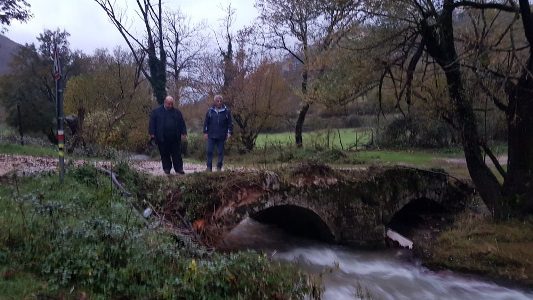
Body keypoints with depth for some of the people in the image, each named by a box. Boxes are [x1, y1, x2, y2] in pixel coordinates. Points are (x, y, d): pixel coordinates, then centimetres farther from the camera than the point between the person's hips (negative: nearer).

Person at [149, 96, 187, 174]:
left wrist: (183, 133, 2)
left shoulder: (177, 112, 11)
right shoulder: (156, 111, 6)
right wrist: (152, 133, -5)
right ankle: (166, 169, 16)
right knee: (165, 155, 6)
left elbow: (182, 123, 11)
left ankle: (179, 169, 6)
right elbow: (152, 123, 3)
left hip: (175, 138, 1)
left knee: (177, 154, 2)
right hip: (162, 139, -1)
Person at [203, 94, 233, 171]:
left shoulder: (226, 111, 2)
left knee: (220, 152, 5)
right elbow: (206, 123, 8)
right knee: (209, 151, 0)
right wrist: (205, 132, 2)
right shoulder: (210, 111, 4)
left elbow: (230, 123, 4)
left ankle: (219, 167, 14)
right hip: (211, 135, 1)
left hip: (221, 136, 0)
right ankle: (209, 167, 7)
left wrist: (229, 132, -5)